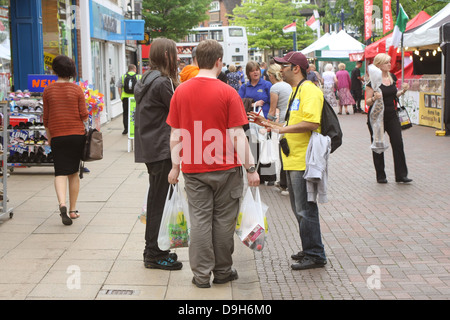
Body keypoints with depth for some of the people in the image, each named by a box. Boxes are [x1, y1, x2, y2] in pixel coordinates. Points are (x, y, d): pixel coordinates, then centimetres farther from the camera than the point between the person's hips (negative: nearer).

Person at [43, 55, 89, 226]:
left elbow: (46, 118, 6)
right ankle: (73, 209, 16)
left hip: (57, 136, 0)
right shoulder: (77, 90, -2)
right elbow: (84, 115, -3)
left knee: (60, 173, -1)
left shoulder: (48, 91, 1)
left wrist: (49, 137, 16)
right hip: (76, 135, 0)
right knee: (74, 173, 11)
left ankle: (62, 204, -25)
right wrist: (84, 128, 16)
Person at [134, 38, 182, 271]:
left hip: (149, 148, 10)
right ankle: (155, 254, 3)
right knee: (161, 200, -3)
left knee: (156, 198, 17)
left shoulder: (146, 80, 13)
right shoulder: (162, 82, -17)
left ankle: (153, 250, 26)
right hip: (161, 150, -10)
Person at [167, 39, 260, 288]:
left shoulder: (180, 91, 0)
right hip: (225, 167, -2)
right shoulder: (228, 93, -10)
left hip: (193, 168, 2)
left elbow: (175, 135, 4)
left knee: (199, 220, 7)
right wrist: (250, 168, -3)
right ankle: (222, 271, 21)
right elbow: (237, 135, -10)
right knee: (223, 220, 10)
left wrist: (175, 166, 14)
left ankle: (201, 274, 11)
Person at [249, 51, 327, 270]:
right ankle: (309, 250, 27)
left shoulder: (309, 91, -14)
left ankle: (315, 256, 2)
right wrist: (267, 123, 17)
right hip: (294, 161, 11)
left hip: (304, 162, -11)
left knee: (306, 210, -6)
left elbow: (312, 123, -27)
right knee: (300, 209, 17)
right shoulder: (296, 92, 19)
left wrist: (282, 128, -25)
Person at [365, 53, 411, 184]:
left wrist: (403, 91, 2)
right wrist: (374, 98, -30)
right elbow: (367, 101, -10)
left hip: (391, 115, 5)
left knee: (398, 143, -1)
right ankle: (380, 176, 14)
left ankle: (401, 174, 5)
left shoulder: (392, 77, 7)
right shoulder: (373, 81, -12)